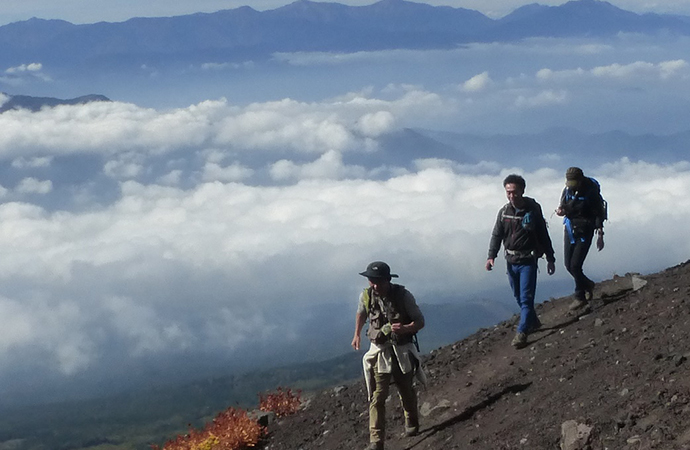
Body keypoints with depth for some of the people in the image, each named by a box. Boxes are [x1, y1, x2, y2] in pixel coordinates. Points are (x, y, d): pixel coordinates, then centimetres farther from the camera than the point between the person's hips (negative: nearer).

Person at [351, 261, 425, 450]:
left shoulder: (403, 295, -16)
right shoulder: (366, 296, -9)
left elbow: (420, 321, -12)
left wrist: (405, 328, -31)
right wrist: (357, 334, 18)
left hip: (403, 351, 0)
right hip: (380, 352, 0)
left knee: (407, 392, 17)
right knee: (377, 397, -11)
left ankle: (412, 424, 46)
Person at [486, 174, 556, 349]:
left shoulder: (533, 210, -8)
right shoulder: (504, 212, 0)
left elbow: (543, 236, 1)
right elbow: (497, 235, 4)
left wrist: (550, 259, 4)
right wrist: (491, 256, -10)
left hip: (528, 260, -4)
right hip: (511, 260, 4)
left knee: (526, 297, -9)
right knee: (519, 296, 13)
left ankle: (522, 332, -11)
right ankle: (533, 322, 32)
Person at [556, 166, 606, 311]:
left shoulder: (591, 191, -15)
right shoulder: (567, 189, -1)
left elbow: (599, 214, -10)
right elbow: (563, 205, 12)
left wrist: (600, 235, -12)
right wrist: (560, 209, -13)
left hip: (585, 231, -6)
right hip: (570, 229, 6)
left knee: (575, 265, -12)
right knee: (569, 265, 7)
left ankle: (580, 297, 2)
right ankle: (587, 285, 32)